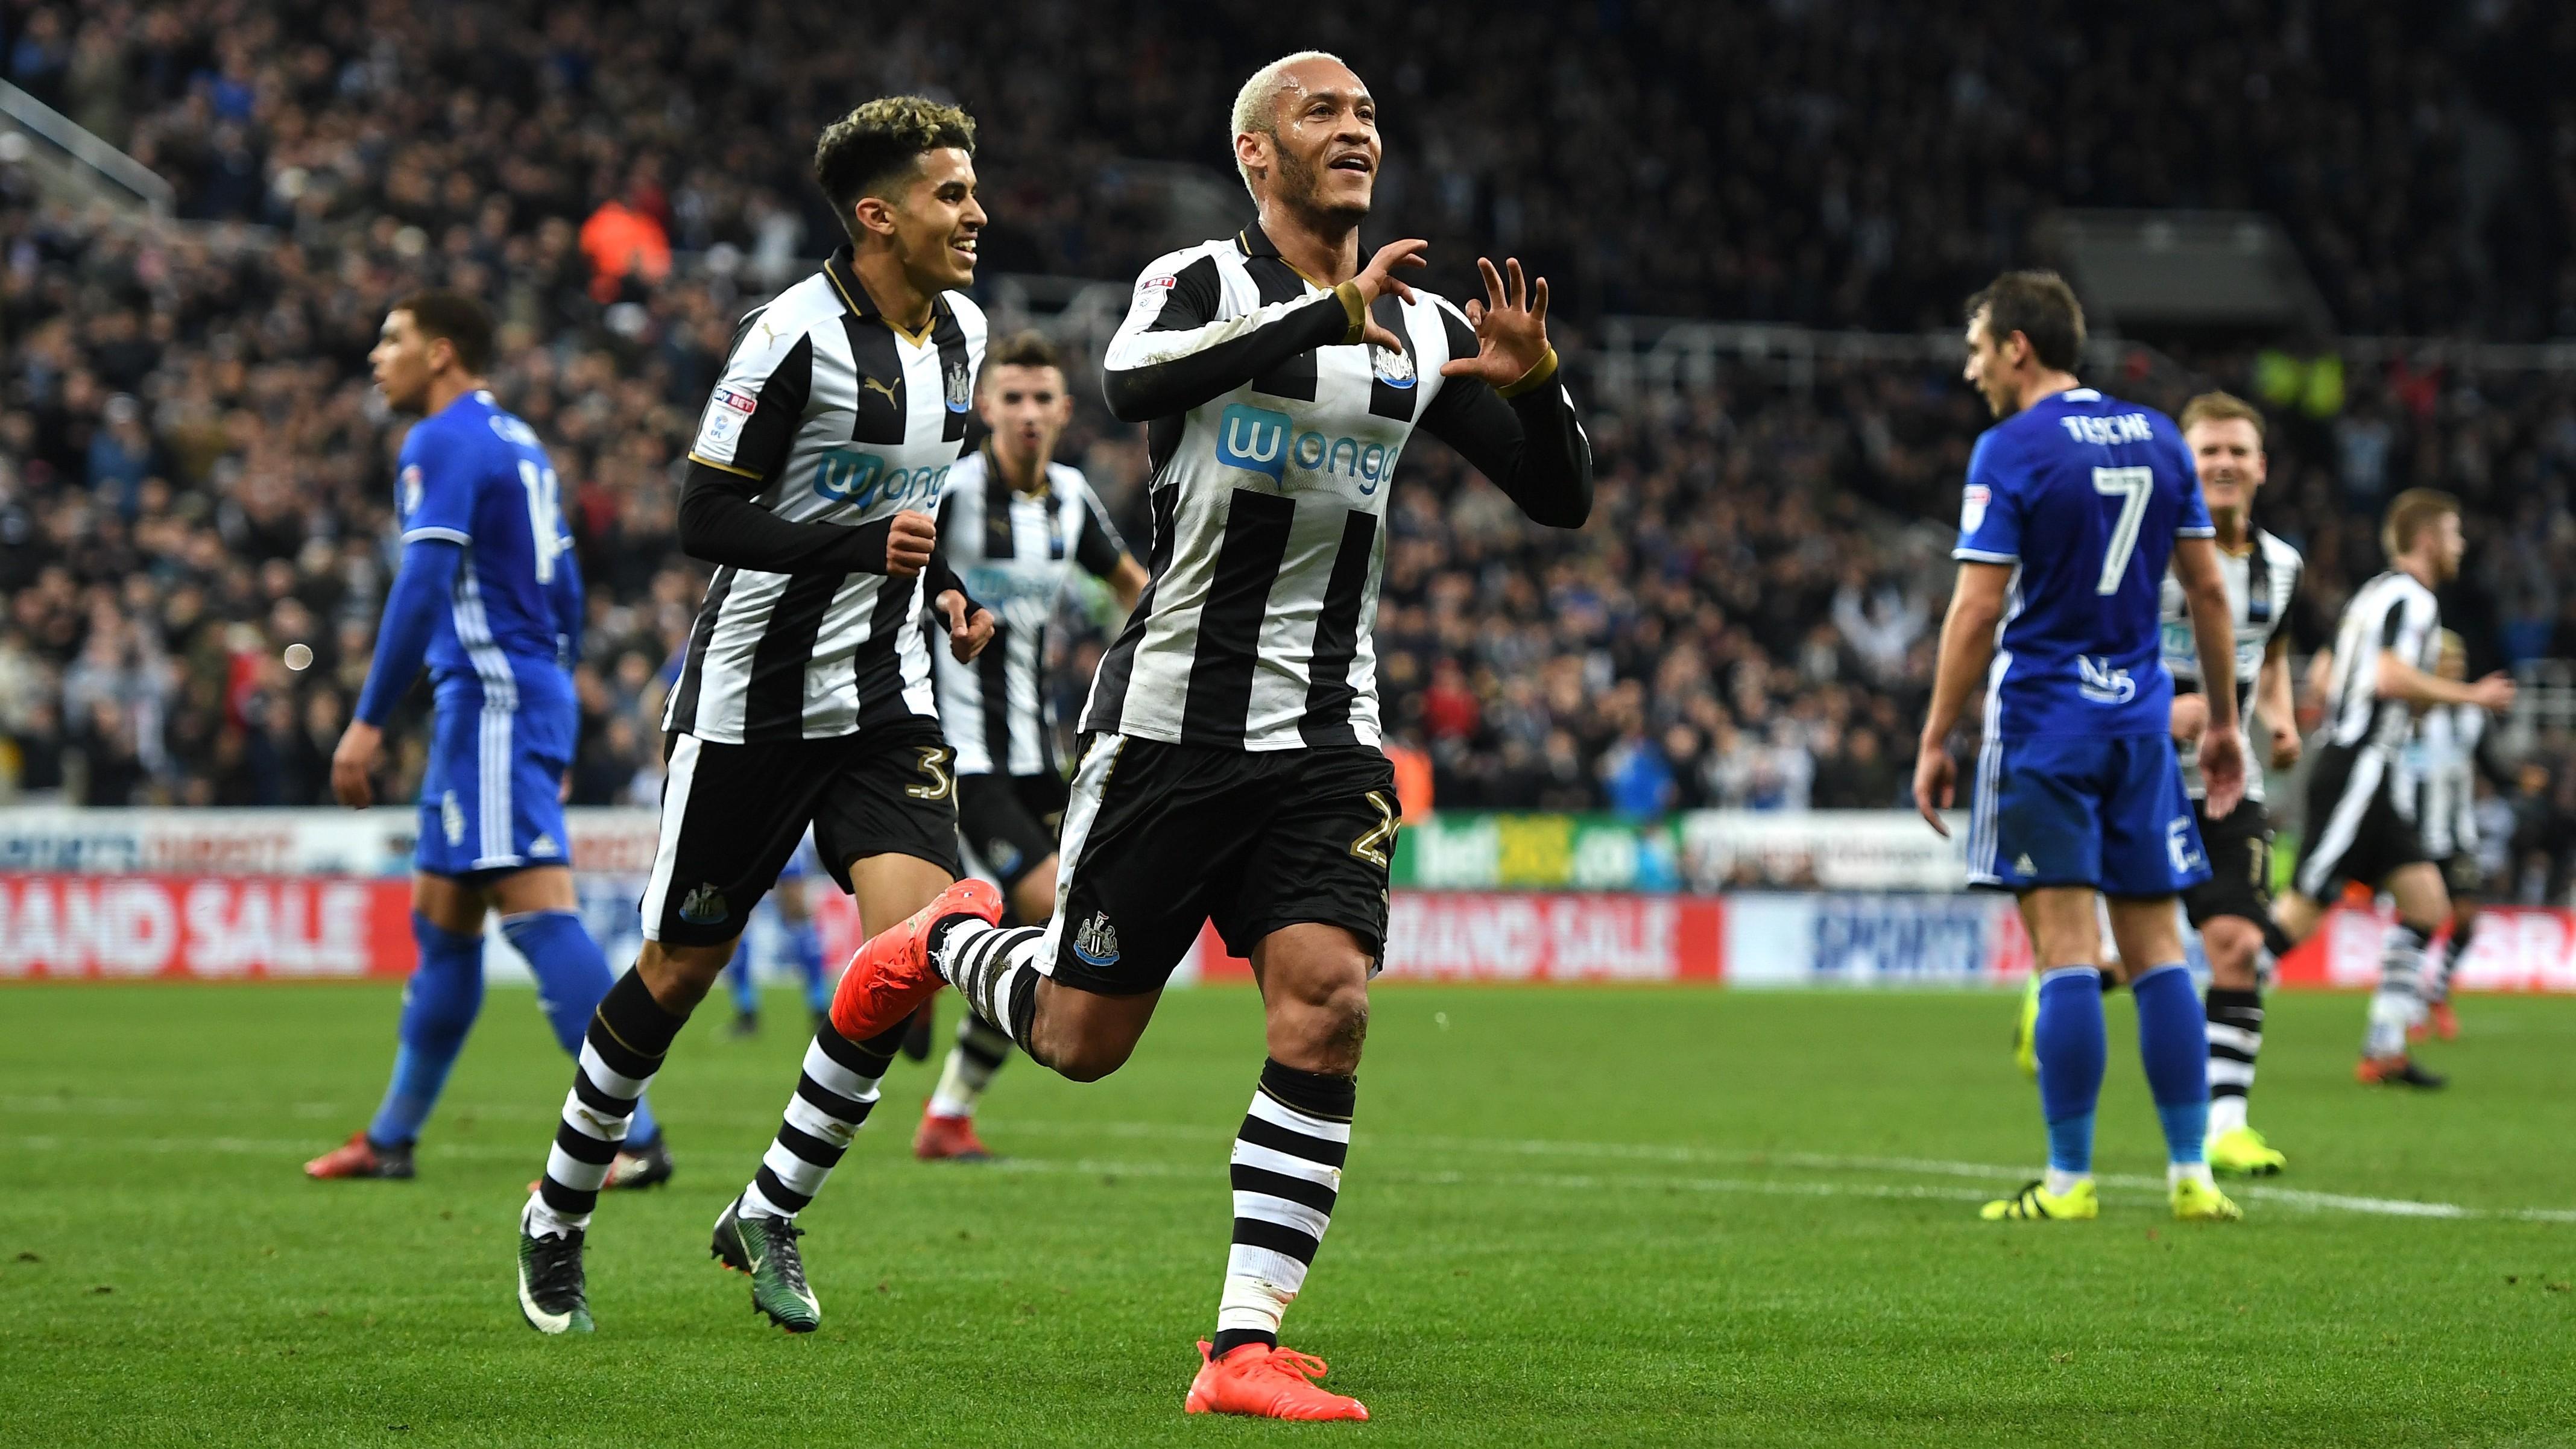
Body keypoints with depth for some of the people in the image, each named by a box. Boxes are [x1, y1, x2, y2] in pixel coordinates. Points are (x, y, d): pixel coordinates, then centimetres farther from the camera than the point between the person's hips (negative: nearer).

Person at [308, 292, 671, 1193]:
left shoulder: (442, 444, -10)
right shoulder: (516, 441, 20)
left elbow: (422, 588, -18)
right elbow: (564, 592, 23)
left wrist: (368, 723, -18)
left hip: (490, 697, -10)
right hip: (537, 695, 10)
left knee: (538, 909, -15)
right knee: (440, 918, 15)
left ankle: (634, 1135, -21)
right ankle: (391, 1139, 22)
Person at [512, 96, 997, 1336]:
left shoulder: (959, 332, 8)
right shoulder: (797, 334, -16)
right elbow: (706, 515, -19)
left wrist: (945, 585, 9)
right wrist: (865, 547, -29)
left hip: (884, 694, 6)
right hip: (752, 693, -6)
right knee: (680, 968, 4)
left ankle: (770, 1214, 1)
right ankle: (558, 1219, 25)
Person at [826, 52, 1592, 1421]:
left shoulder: (1423, 330, 8)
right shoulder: (1201, 283, -6)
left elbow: (1562, 500, 10)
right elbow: (1132, 383, -30)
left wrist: (1534, 382, -11)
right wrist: (1331, 313, -37)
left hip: (1326, 735, 3)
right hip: (1170, 720, -3)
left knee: (1326, 1012, -15)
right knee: (1082, 1040, 6)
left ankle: (1245, 1347, -11)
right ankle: (951, 940, 40)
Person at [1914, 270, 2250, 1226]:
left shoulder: (2010, 451, -8)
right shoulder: (2157, 439, 9)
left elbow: (1977, 609, -11)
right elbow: (2208, 587, 11)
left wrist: (1935, 741, -6)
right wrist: (2222, 720, 19)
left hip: (2042, 720, -5)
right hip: (2140, 717, 5)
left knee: (2067, 950, -6)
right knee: (2156, 948, 7)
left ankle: (2069, 1181, -6)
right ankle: (2190, 1174, 5)